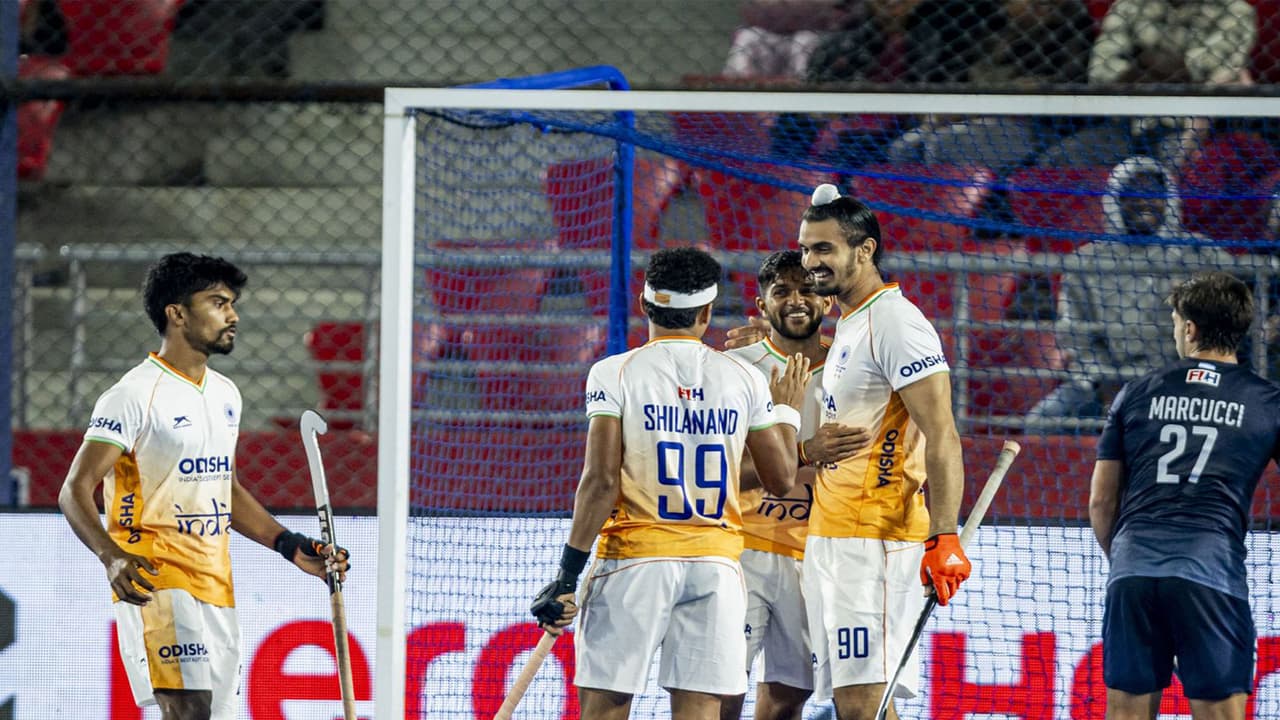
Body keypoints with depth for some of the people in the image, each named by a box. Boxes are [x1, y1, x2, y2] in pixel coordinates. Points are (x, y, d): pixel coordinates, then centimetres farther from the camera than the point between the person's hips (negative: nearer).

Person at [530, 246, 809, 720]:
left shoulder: (615, 373, -3)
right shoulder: (743, 379, 5)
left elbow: (602, 481, -10)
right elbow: (781, 480, 9)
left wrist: (569, 574, -7)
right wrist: (787, 410, 27)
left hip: (634, 557, -2)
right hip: (716, 564, 2)